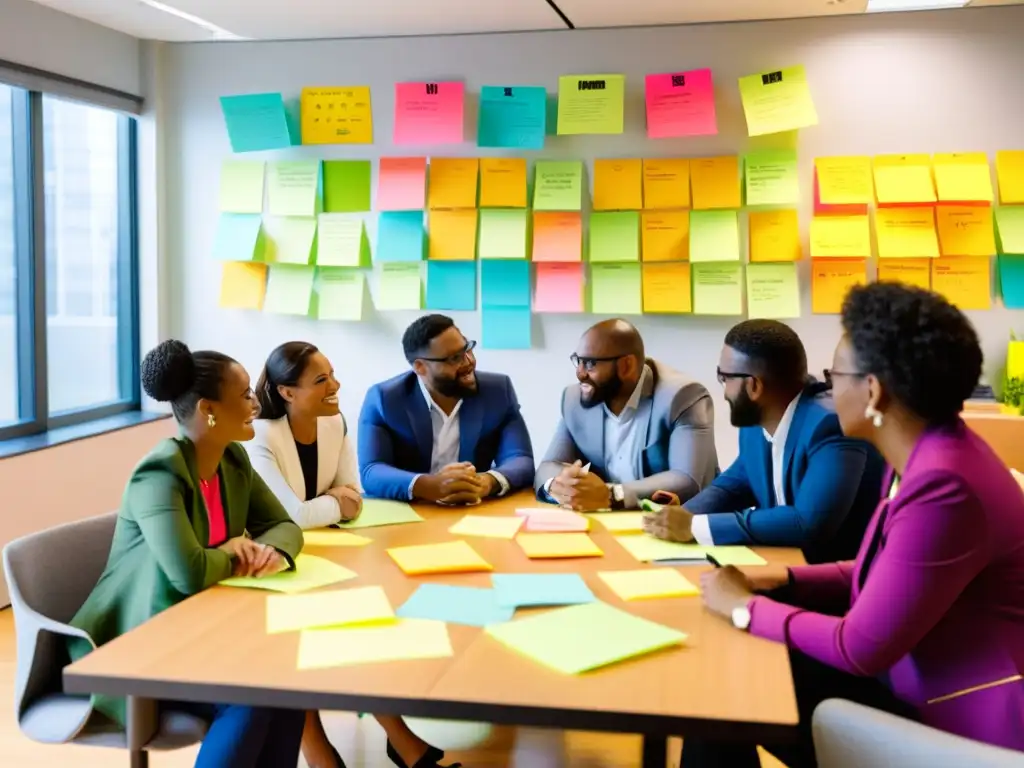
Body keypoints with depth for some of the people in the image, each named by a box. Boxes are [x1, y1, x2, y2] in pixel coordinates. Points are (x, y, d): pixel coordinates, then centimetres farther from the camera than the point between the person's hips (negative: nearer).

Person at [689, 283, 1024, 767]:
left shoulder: (943, 487, -29)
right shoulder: (918, 456, 3)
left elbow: (861, 648, -25)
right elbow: (885, 572, 15)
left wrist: (746, 608, -13)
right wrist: (785, 580, 3)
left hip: (961, 723, -9)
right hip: (918, 680, 9)